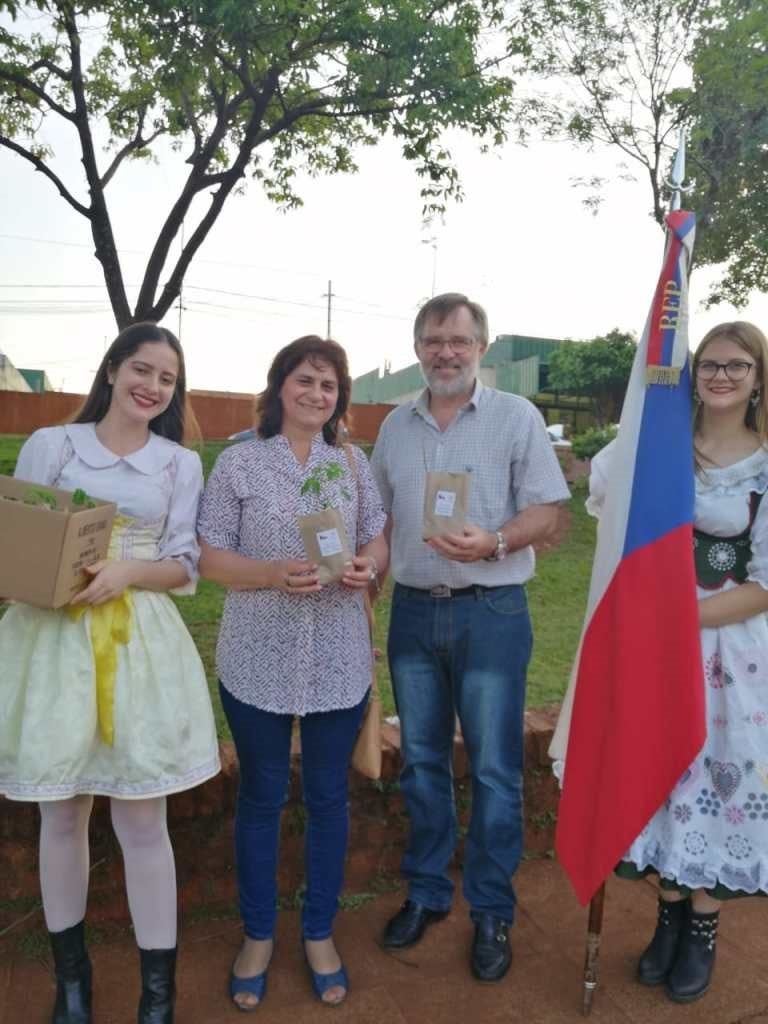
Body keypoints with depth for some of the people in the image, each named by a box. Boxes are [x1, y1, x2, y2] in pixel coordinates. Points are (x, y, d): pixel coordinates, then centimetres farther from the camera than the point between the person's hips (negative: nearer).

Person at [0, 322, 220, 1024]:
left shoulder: (181, 463, 7)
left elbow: (185, 566, 3)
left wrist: (127, 571, -16)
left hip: (140, 642, 0)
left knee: (142, 820, 4)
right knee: (61, 814, 12)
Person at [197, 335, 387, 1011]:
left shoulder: (354, 463, 4)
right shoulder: (238, 462, -3)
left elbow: (379, 542, 8)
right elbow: (212, 558, -5)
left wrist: (368, 567, -14)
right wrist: (275, 574, -21)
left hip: (339, 660, 2)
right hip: (258, 661, -2)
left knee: (329, 796, 14)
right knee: (261, 797, 13)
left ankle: (320, 933, 35)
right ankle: (258, 934, 36)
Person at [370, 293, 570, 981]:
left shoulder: (517, 416, -3)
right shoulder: (396, 427, 9)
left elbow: (548, 514, -8)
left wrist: (493, 543, -25)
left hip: (491, 613, -4)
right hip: (413, 612, 4)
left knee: (494, 770, 5)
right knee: (421, 761, 15)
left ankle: (492, 910, 24)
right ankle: (427, 891, 33)